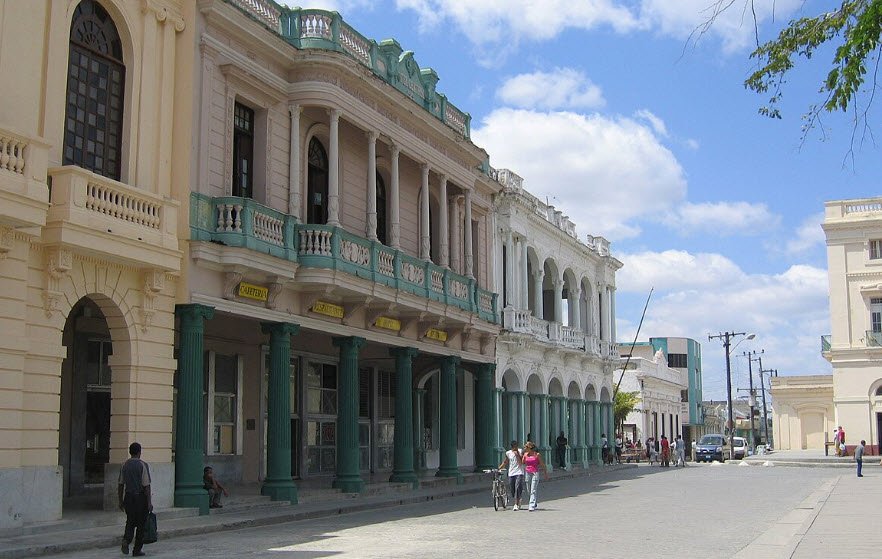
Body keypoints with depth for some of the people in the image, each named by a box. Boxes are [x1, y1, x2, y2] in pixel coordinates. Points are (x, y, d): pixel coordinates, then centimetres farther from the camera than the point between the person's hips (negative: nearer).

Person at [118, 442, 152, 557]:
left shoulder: (124, 465, 6)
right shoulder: (143, 465, -10)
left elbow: (120, 484, 9)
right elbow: (146, 485, -13)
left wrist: (121, 501, 17)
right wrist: (149, 502, -11)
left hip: (128, 497, 4)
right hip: (140, 496, -4)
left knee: (130, 521, 15)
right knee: (141, 523, 6)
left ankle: (126, 540, -11)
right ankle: (137, 550, 10)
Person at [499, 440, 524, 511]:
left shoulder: (520, 451, -1)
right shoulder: (508, 453, 6)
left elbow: (521, 462, -8)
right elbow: (505, 462, 16)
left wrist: (517, 455, -17)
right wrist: (498, 468, 7)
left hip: (519, 473, -3)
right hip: (511, 473, 4)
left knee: (517, 488, -15)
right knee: (511, 489, 7)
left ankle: (516, 505, -13)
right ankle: (518, 501, 32)